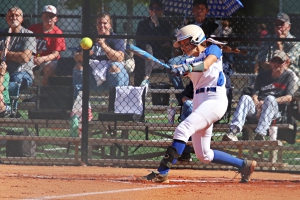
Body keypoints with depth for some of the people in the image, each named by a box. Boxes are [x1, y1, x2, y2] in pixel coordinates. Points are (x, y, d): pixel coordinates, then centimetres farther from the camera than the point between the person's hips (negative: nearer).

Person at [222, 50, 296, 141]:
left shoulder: (288, 76, 11)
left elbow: (289, 98, -2)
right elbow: (255, 95, 11)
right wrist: (258, 105, -13)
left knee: (270, 98, -34)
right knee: (245, 98, -24)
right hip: (258, 108, 3)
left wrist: (269, 102, -14)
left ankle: (261, 134, -56)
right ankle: (233, 131, -48)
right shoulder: (262, 76, 21)